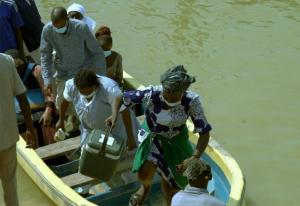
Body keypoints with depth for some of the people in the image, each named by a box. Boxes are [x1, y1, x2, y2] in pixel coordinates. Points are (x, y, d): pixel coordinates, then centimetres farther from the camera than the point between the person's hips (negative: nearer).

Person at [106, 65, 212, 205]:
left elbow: (204, 133, -26)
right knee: (144, 174, -22)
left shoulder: (191, 101, -31)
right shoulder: (151, 94, -33)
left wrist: (194, 157, -40)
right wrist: (114, 114, -39)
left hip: (176, 140, 1)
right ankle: (146, 186, 18)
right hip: (153, 136, -1)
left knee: (170, 184, 13)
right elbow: (120, 98, -19)